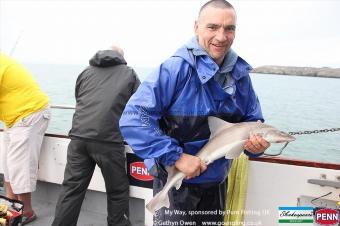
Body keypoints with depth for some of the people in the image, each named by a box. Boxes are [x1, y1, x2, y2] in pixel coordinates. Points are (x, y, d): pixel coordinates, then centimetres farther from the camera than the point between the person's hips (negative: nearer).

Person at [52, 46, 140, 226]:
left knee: (71, 188, 13)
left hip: (78, 136, 4)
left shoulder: (86, 72, 21)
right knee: (117, 190, 11)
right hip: (109, 140, -3)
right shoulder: (129, 74, 13)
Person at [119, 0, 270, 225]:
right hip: (176, 182, -6)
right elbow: (133, 118, -26)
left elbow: (252, 120, 7)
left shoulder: (240, 75, -3)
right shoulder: (177, 68, -22)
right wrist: (176, 157, -28)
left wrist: (256, 144, -15)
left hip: (217, 183, 6)